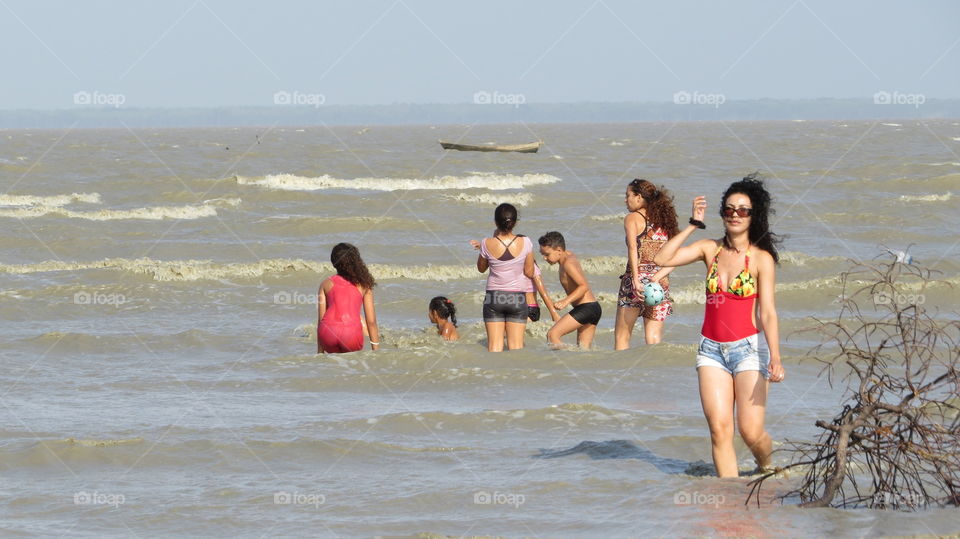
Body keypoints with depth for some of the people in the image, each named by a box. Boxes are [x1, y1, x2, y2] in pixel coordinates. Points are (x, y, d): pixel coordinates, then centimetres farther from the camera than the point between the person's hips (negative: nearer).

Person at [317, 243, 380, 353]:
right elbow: (371, 321, 12)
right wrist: (376, 352, 17)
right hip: (352, 332, -1)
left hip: (328, 332, 1)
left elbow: (321, 320, 15)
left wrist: (320, 353, 19)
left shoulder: (326, 284, 18)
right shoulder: (363, 285, 16)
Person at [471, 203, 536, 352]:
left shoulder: (488, 244, -12)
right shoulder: (525, 243, -11)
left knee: (494, 345, 4)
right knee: (516, 347, 5)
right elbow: (529, 273, 0)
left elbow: (481, 268, 7)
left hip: (494, 297, 0)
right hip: (517, 298, 0)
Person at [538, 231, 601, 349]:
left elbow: (584, 286, -25)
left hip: (586, 308, -10)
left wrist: (566, 301, -34)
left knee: (552, 334, -15)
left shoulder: (568, 263, -15)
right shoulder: (570, 256, 12)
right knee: (583, 349, 8)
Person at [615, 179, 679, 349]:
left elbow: (633, 249, -17)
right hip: (661, 283, 5)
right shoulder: (663, 221, 14)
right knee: (654, 340, 5)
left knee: (622, 336, 5)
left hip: (638, 278, -5)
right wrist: (657, 277, -5)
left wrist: (636, 280, -23)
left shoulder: (632, 218, -1)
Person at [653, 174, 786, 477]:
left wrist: (775, 359, -21)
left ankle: (767, 469, 26)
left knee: (751, 431, -6)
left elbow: (768, 313, -11)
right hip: (712, 349, 4)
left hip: (749, 348, -4)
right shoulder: (710, 249, 6)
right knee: (719, 428, -8)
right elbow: (662, 259, -3)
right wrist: (693, 225, -3)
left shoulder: (761, 259, -5)